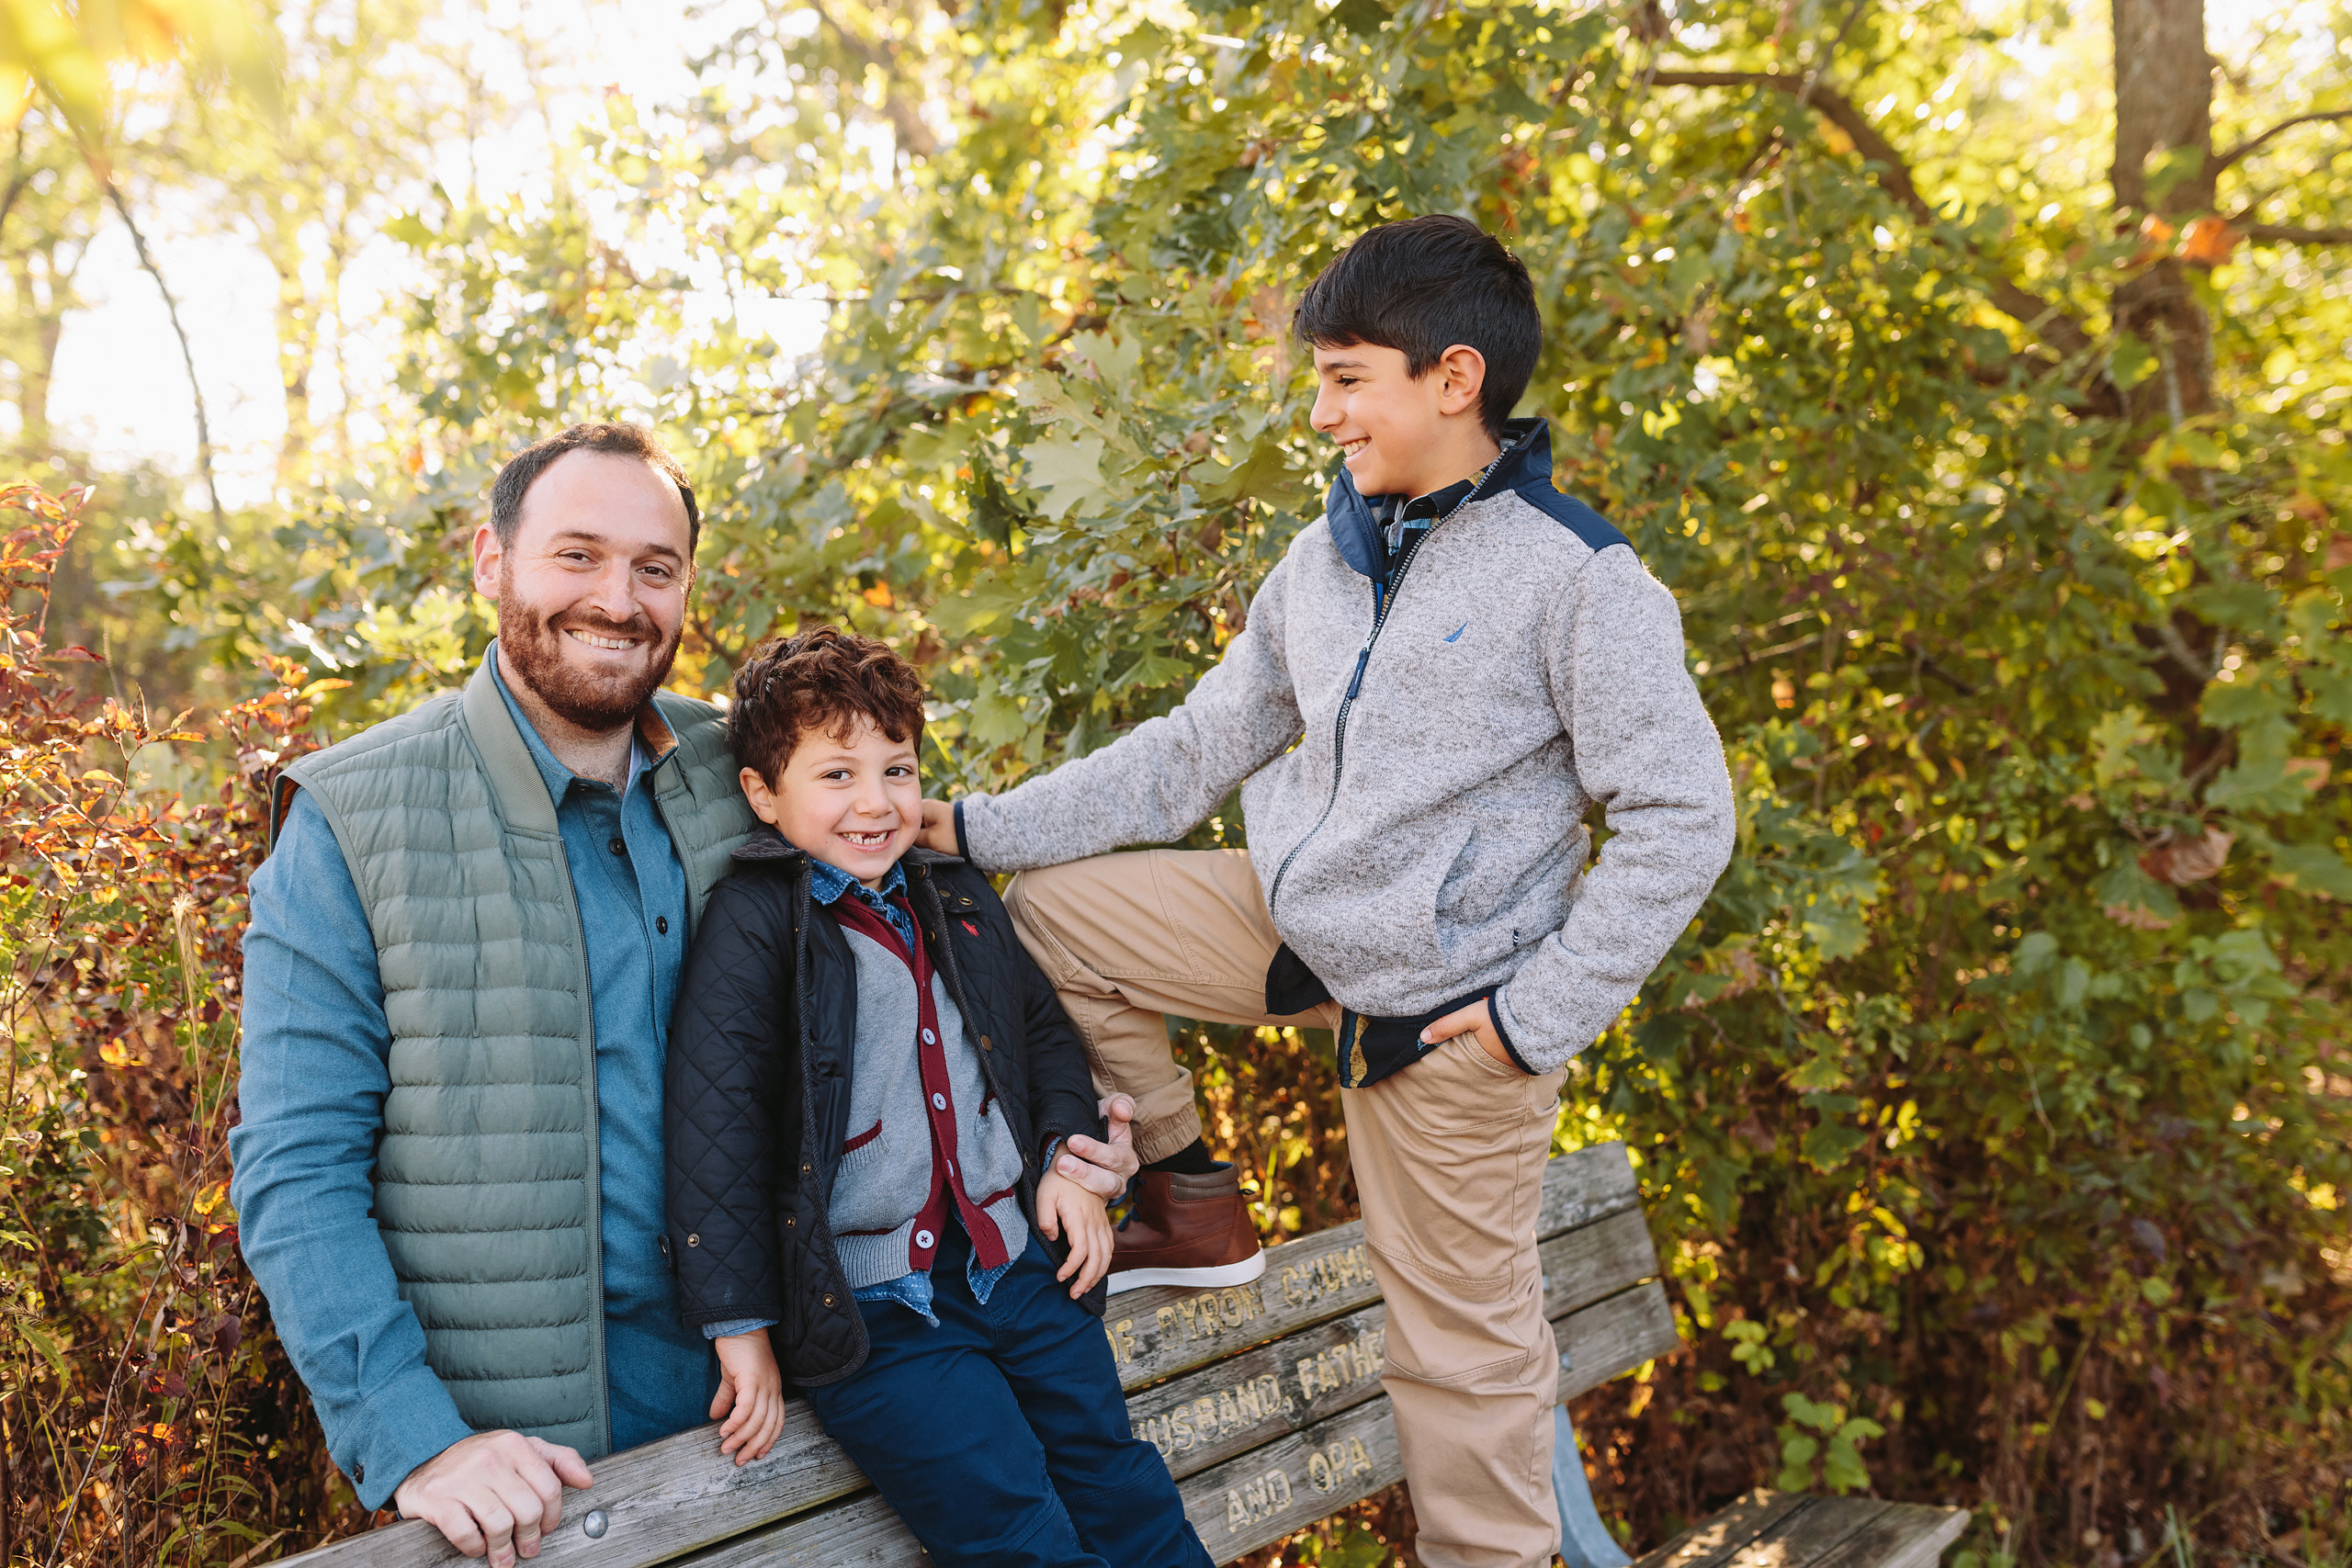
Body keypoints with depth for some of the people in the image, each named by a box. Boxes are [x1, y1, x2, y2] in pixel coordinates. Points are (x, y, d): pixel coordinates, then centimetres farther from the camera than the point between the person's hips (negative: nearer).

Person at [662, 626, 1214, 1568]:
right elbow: (715, 1119, -13)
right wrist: (741, 1323, -16)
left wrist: (1065, 1157, 9)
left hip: (1015, 1264, 6)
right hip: (868, 1306, -6)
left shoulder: (958, 899, 12)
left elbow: (1044, 1031, 26)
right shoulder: (754, 925, -8)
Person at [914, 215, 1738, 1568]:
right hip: (1299, 917, 7)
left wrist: (1538, 1018, -20)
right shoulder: (1324, 559, 4)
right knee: (1049, 911, 5)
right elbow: (1194, 755, 8)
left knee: (1462, 1325, 2)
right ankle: (1184, 1201, 17)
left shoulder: (1577, 578, -17)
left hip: (1442, 996, -6)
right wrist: (976, 828, 1)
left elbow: (1683, 821, -17)